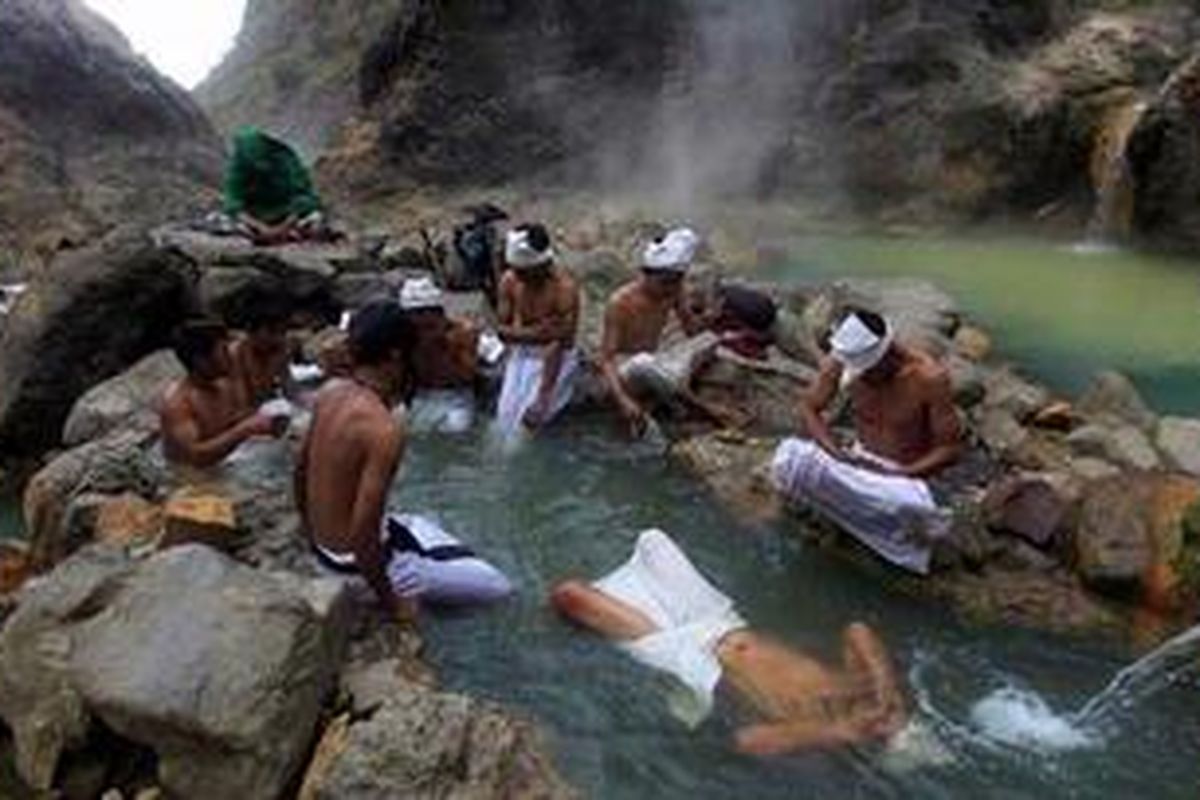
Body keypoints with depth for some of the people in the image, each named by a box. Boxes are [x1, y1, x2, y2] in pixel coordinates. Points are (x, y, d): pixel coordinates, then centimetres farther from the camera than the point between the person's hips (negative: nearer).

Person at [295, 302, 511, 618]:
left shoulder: (329, 392, -5)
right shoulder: (385, 429, -31)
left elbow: (301, 470, 9)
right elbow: (361, 537, -30)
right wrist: (391, 603, -15)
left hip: (323, 548, 9)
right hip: (355, 562, -9)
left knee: (425, 528, 34)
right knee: (498, 588, 2)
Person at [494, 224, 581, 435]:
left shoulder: (564, 288, -23)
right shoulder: (509, 281, -8)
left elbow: (559, 344, -25)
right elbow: (503, 330, -5)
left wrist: (543, 397, -29)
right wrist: (538, 332, -24)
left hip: (557, 357, -4)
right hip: (521, 353, 4)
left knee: (532, 415, -20)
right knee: (507, 413, -13)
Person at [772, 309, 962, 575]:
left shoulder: (929, 378, -24)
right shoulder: (841, 361, -16)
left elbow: (950, 449, -15)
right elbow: (809, 408, -3)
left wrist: (899, 475, -26)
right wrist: (838, 453, -18)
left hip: (906, 473, -4)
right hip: (860, 461, 4)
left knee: (912, 508, -41)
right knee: (788, 459, -24)